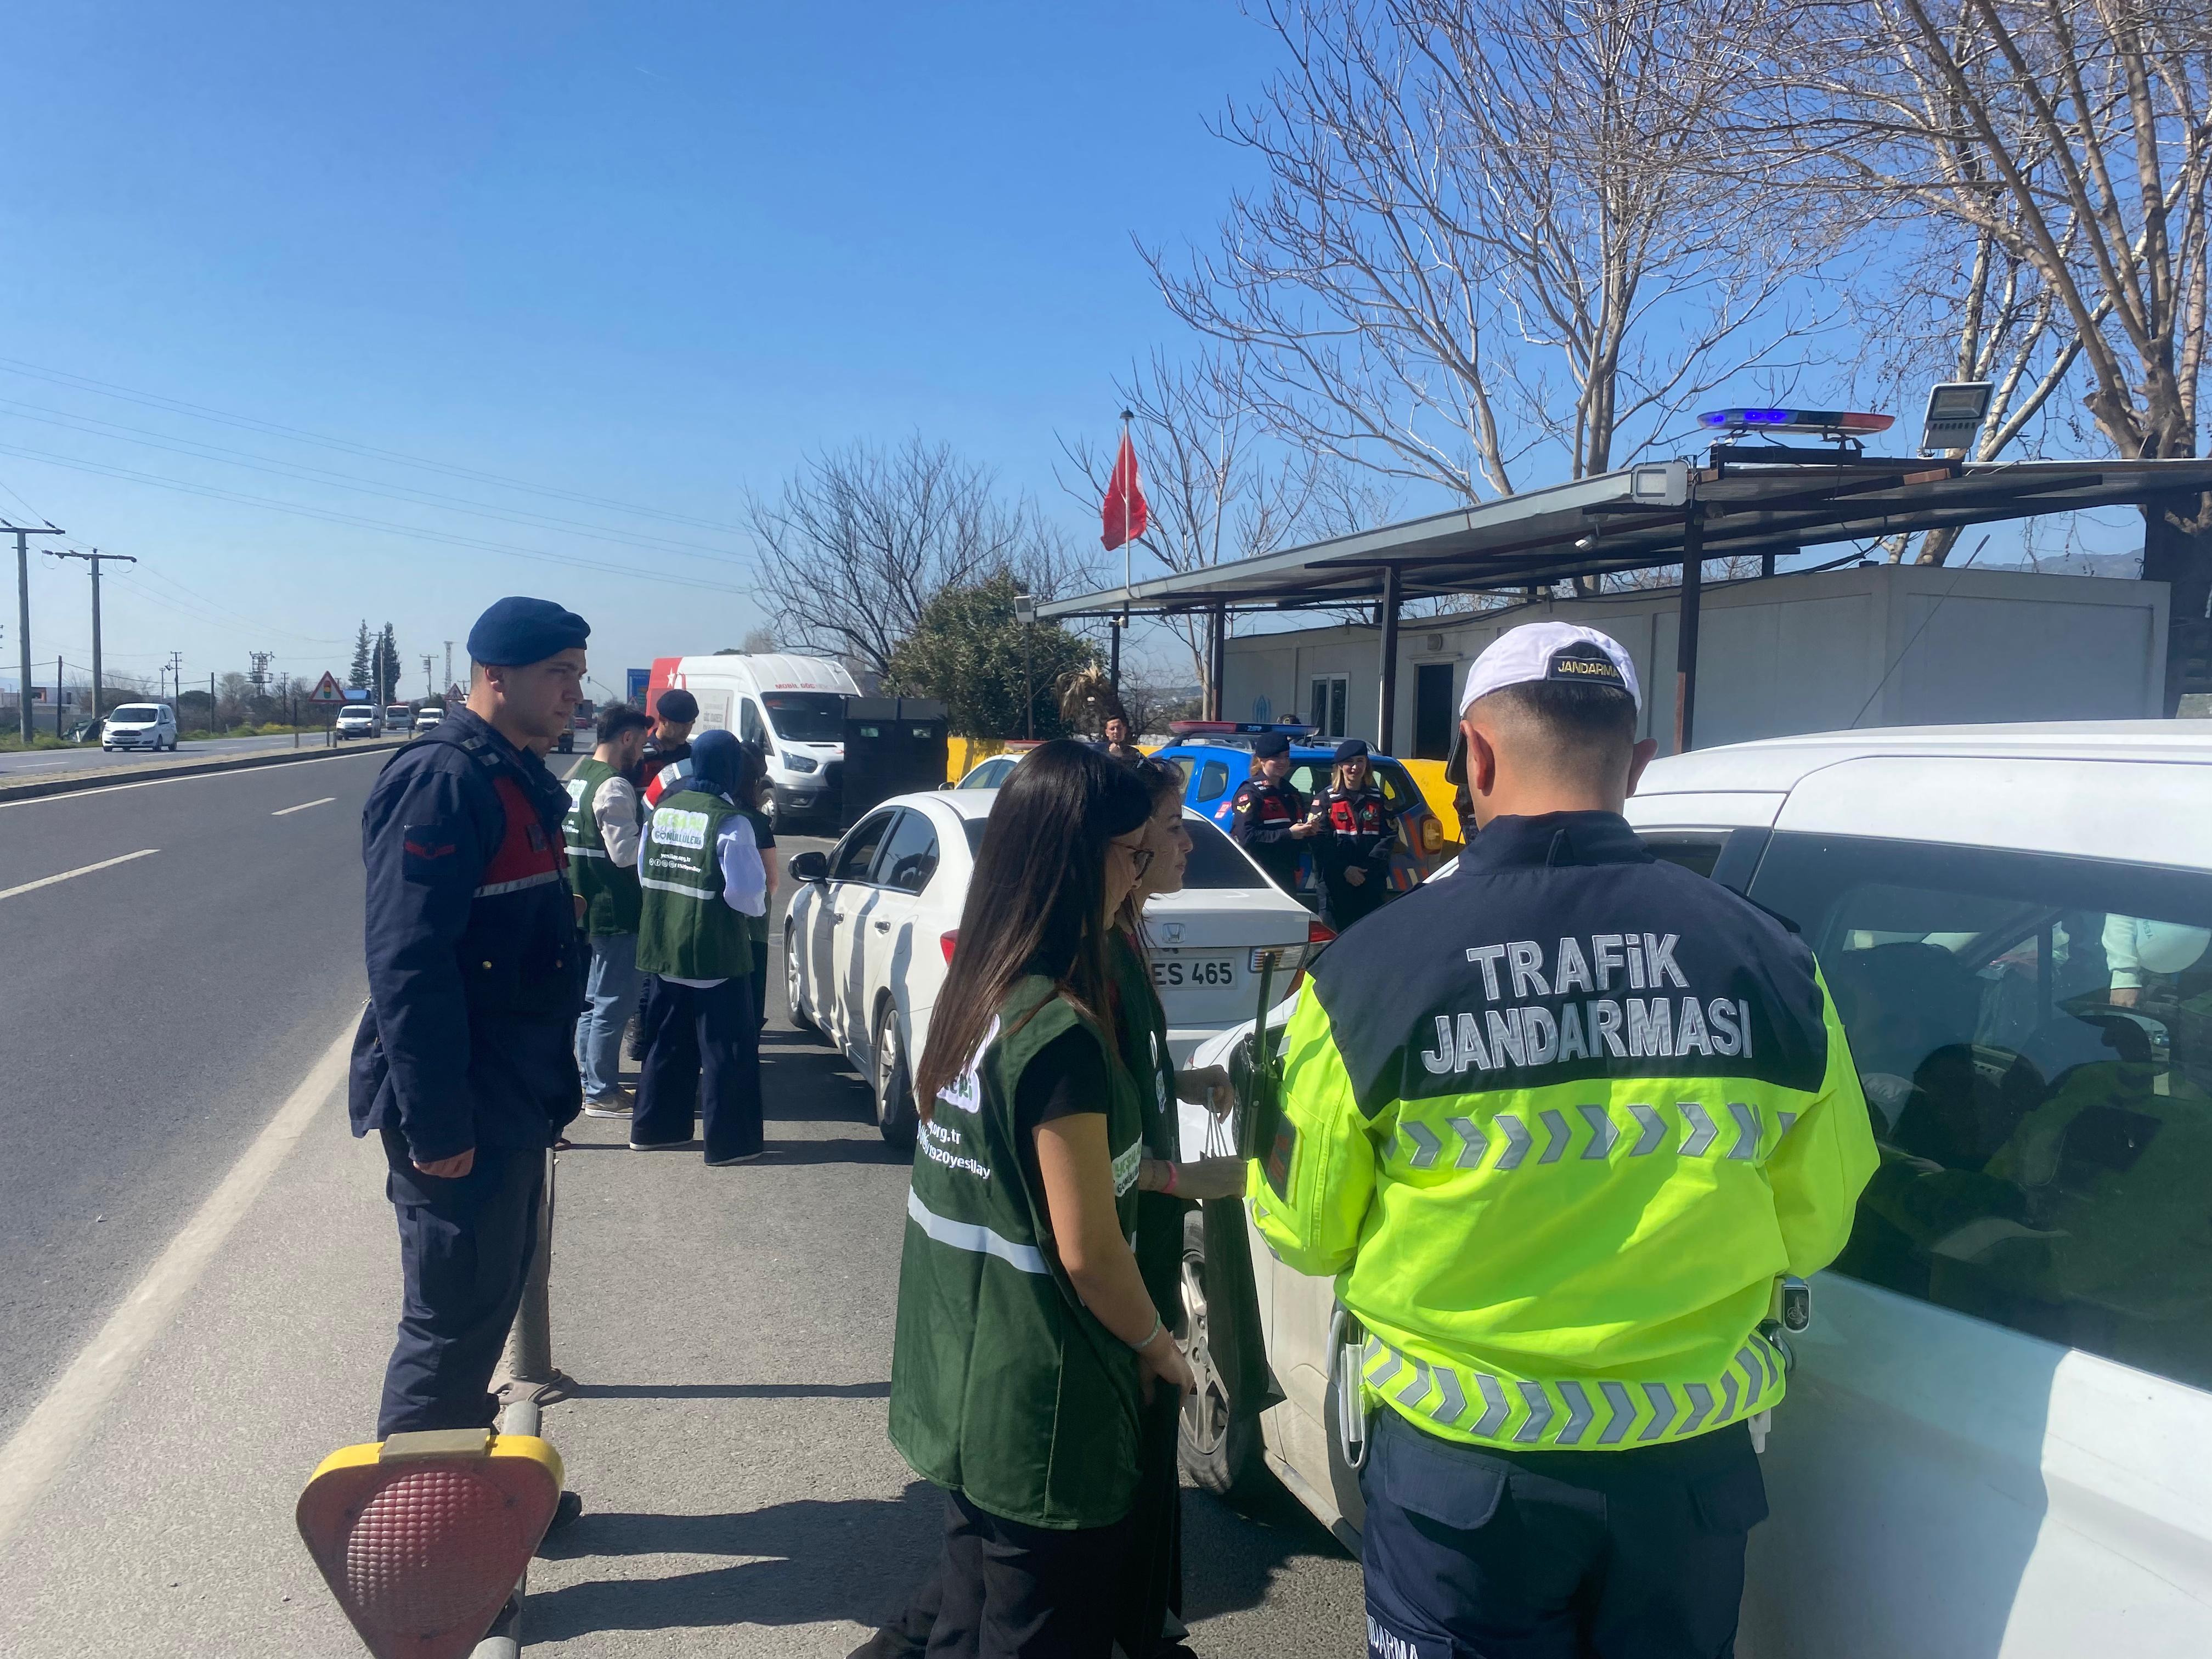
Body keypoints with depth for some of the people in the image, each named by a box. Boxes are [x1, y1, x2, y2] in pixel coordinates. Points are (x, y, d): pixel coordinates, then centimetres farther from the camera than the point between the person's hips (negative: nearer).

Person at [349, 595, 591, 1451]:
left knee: (489, 1300, 20)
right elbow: (407, 964, -25)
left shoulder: (520, 779, 12)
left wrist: (546, 1086, 20)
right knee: (457, 1318, 2)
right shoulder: (441, 781, -19)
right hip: (460, 1114, -10)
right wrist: (436, 1125, -25)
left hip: (511, 1101, 10)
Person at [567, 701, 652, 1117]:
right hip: (615, 911, -10)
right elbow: (625, 852, -22)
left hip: (587, 907, 10)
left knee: (594, 999, 18)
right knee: (614, 1003, -2)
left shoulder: (578, 774, 10)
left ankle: (592, 1081, 28)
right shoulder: (615, 788, -19)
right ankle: (601, 1094, 4)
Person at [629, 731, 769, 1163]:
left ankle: (654, 1127, 26)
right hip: (715, 952, -7)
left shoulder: (662, 811, 4)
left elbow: (646, 874, 11)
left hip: (665, 949, 7)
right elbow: (746, 894, -17)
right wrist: (760, 904, 4)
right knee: (726, 1049, 3)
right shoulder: (730, 822, -17)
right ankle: (729, 1142, 7)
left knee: (668, 1043, 18)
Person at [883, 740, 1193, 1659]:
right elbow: (1087, 1252, -20)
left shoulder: (971, 989, 1)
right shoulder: (1062, 1030, -25)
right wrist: (1158, 1346, -4)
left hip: (959, 1375, 8)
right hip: (1041, 1405, -8)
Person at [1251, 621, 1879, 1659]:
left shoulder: (1369, 967, -18)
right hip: (1690, 1462, 3)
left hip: (1461, 1467, -2)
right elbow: (1811, 1231, 3)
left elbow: (1304, 1233, -6)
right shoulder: (1767, 958, -10)